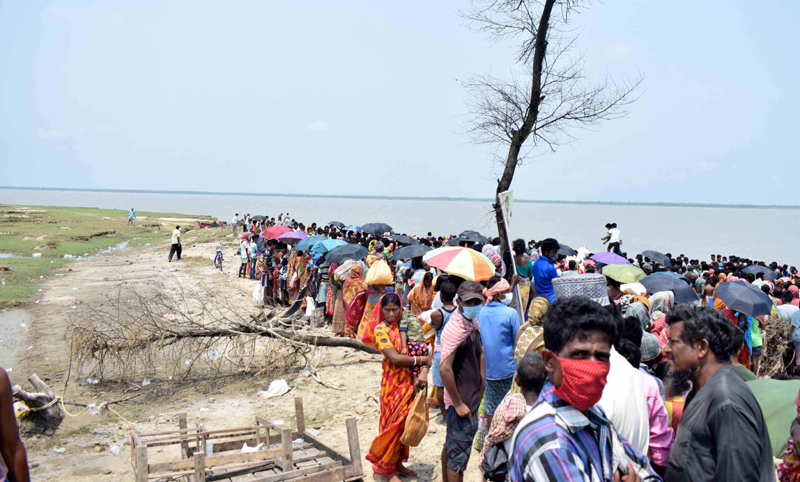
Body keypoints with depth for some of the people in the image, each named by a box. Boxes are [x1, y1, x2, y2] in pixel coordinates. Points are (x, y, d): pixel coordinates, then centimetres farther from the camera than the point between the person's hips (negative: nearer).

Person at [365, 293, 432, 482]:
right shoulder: (381, 329, -10)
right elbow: (395, 358, -20)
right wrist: (422, 360, -14)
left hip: (410, 381, 5)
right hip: (393, 383, -5)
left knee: (405, 424, 14)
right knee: (393, 425, 2)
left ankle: (398, 464, 29)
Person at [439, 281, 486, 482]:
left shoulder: (473, 322, 6)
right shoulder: (455, 329, -24)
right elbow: (445, 368, -29)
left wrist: (482, 382, 17)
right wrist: (458, 404, -24)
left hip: (471, 397, 9)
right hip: (461, 401, -9)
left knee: (451, 446, 23)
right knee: (459, 453, 0)